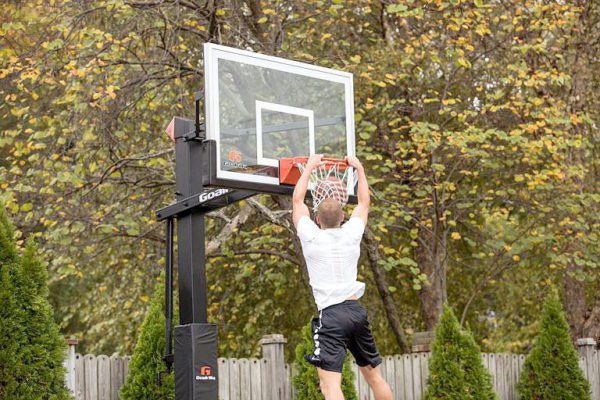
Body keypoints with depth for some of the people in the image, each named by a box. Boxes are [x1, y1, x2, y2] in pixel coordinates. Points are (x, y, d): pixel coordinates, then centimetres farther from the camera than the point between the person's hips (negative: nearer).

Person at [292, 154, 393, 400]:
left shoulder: (311, 237, -2)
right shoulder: (351, 234, 6)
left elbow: (297, 200, 12)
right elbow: (364, 202, 24)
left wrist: (309, 167, 22)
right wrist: (359, 169, 33)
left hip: (331, 314, -5)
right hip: (356, 309, 5)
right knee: (374, 375, 19)